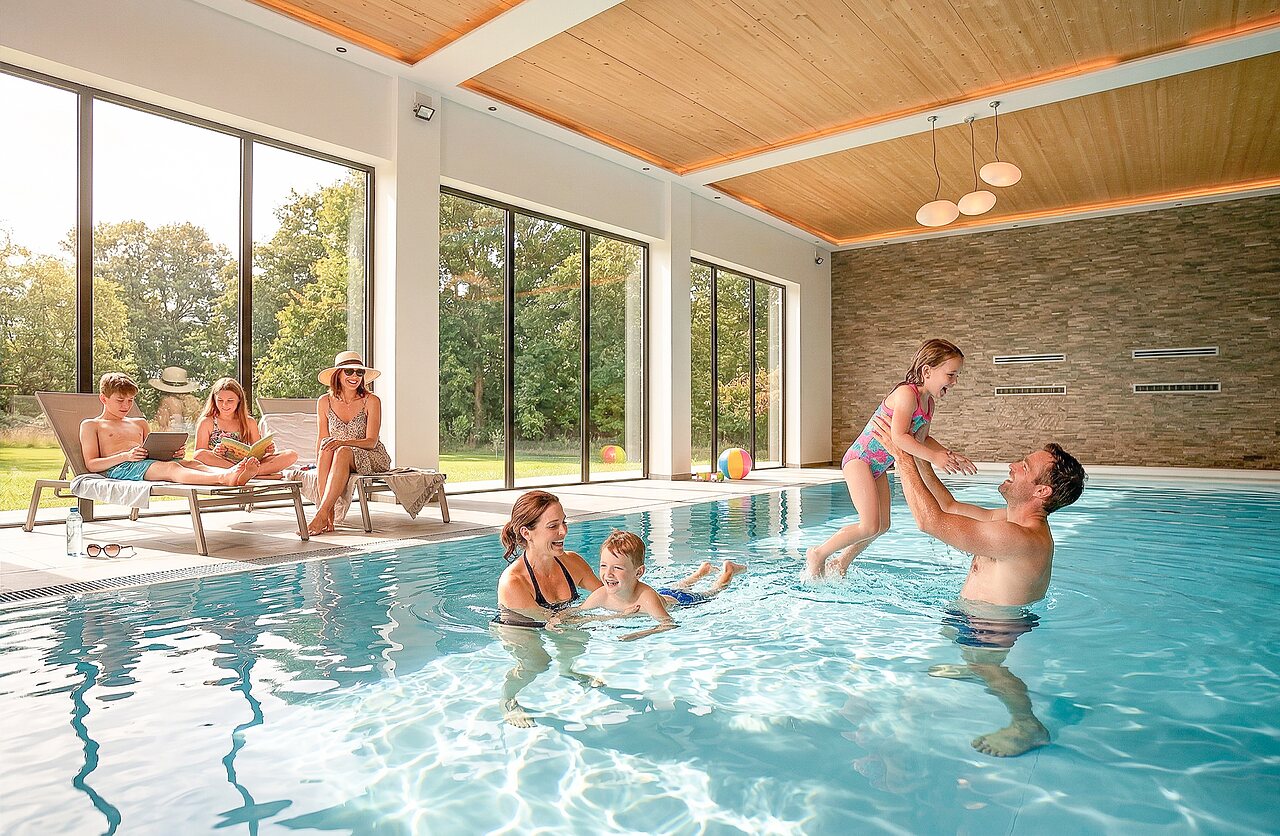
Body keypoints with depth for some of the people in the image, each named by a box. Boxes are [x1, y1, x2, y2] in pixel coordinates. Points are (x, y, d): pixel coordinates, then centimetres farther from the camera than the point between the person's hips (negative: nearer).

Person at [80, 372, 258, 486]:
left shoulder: (140, 423, 32)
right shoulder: (90, 425, 16)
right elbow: (91, 464, 5)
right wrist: (126, 456, -13)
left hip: (149, 463, 6)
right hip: (119, 468, -6)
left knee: (192, 463, -28)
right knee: (171, 468, -37)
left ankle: (231, 474, -59)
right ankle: (223, 479, -66)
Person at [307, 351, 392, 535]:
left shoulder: (371, 401, -9)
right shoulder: (325, 402, 1)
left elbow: (371, 442, -14)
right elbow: (322, 439, 2)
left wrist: (343, 442, -32)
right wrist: (319, 467, -15)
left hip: (372, 459, -3)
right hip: (339, 459, 3)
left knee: (343, 452, -34)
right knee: (327, 447, -30)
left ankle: (321, 514, -36)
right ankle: (329, 515, -33)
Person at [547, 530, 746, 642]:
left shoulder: (646, 598, -49)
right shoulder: (602, 595, -34)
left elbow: (669, 624, -54)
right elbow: (574, 611, -23)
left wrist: (639, 635, -66)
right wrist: (555, 618, -43)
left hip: (680, 602, -5)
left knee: (710, 594, 27)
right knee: (674, 587, 39)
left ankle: (728, 569, 54)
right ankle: (703, 570, 65)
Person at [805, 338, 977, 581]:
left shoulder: (929, 403, 8)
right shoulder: (906, 393, -21)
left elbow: (922, 438, 18)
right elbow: (899, 437, -32)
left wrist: (949, 455, 5)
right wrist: (933, 456, -37)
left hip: (879, 466, 10)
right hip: (859, 460, -10)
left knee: (883, 525, 13)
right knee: (870, 527, -14)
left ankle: (841, 564, 29)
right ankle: (817, 554, 3)